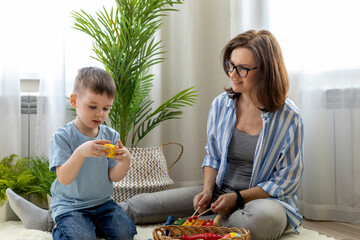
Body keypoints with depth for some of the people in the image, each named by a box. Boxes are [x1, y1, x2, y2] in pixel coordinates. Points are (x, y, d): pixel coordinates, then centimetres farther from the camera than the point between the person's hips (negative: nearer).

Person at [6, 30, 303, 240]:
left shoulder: (289, 117, -13)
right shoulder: (221, 105, 0)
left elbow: (287, 180, -7)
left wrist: (237, 197, -15)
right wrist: (208, 189, -7)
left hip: (266, 198, -3)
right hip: (219, 192, 3)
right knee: (141, 205, -9)